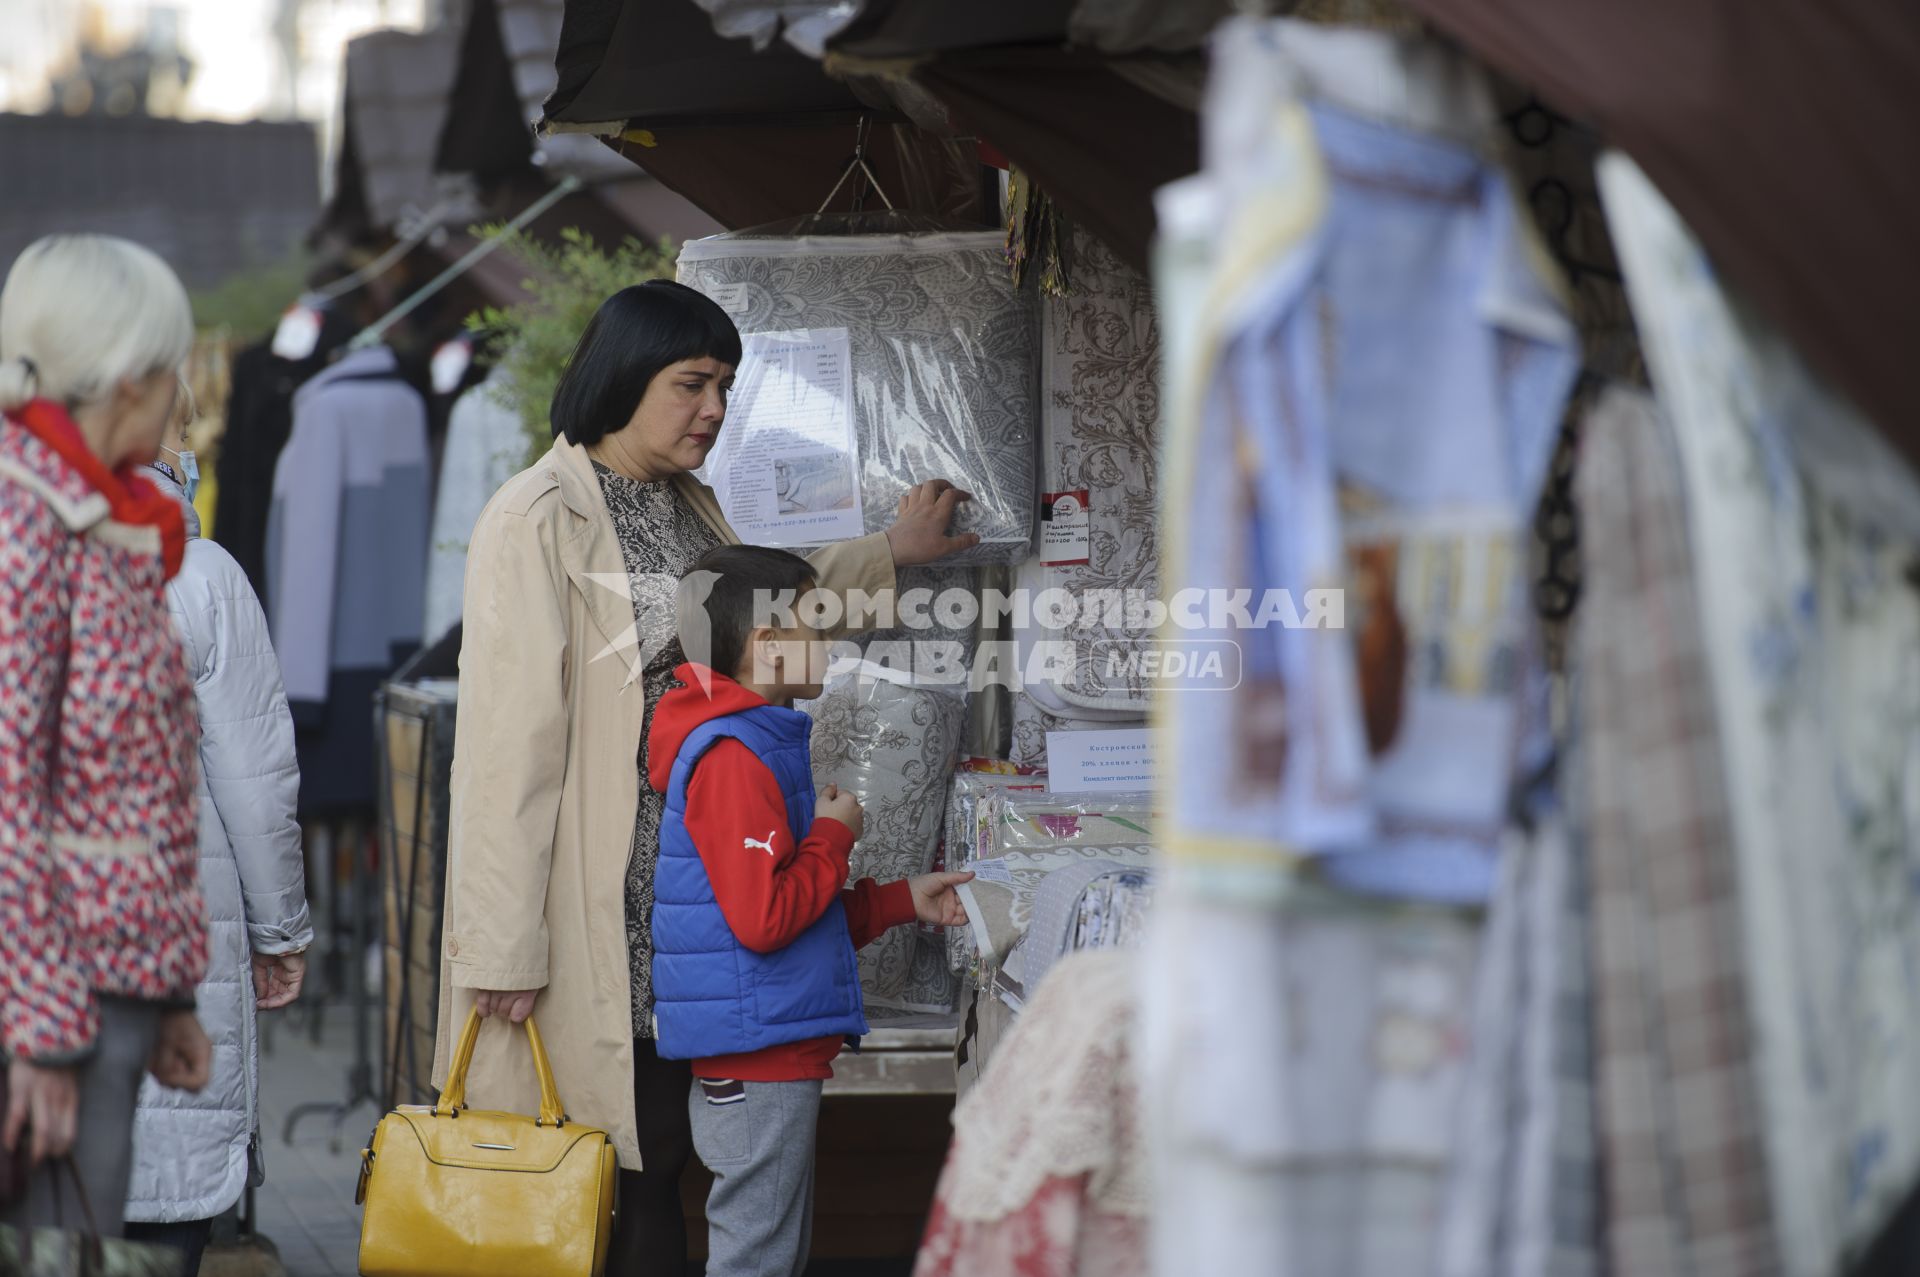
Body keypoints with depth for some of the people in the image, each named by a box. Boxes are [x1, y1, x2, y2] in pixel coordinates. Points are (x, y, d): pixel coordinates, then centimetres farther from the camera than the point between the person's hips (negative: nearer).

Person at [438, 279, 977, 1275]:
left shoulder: (691, 506, 13)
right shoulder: (537, 521, -14)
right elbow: (509, 739, -17)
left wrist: (890, 553, 37)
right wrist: (503, 941, -19)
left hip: (682, 886, 8)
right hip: (590, 903, -8)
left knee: (657, 1162, 10)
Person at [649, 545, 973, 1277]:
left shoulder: (766, 745, 18)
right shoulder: (733, 758, -17)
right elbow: (762, 917, -25)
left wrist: (903, 902, 18)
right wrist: (835, 835, -12)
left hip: (781, 1053, 11)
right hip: (757, 1060, -11)